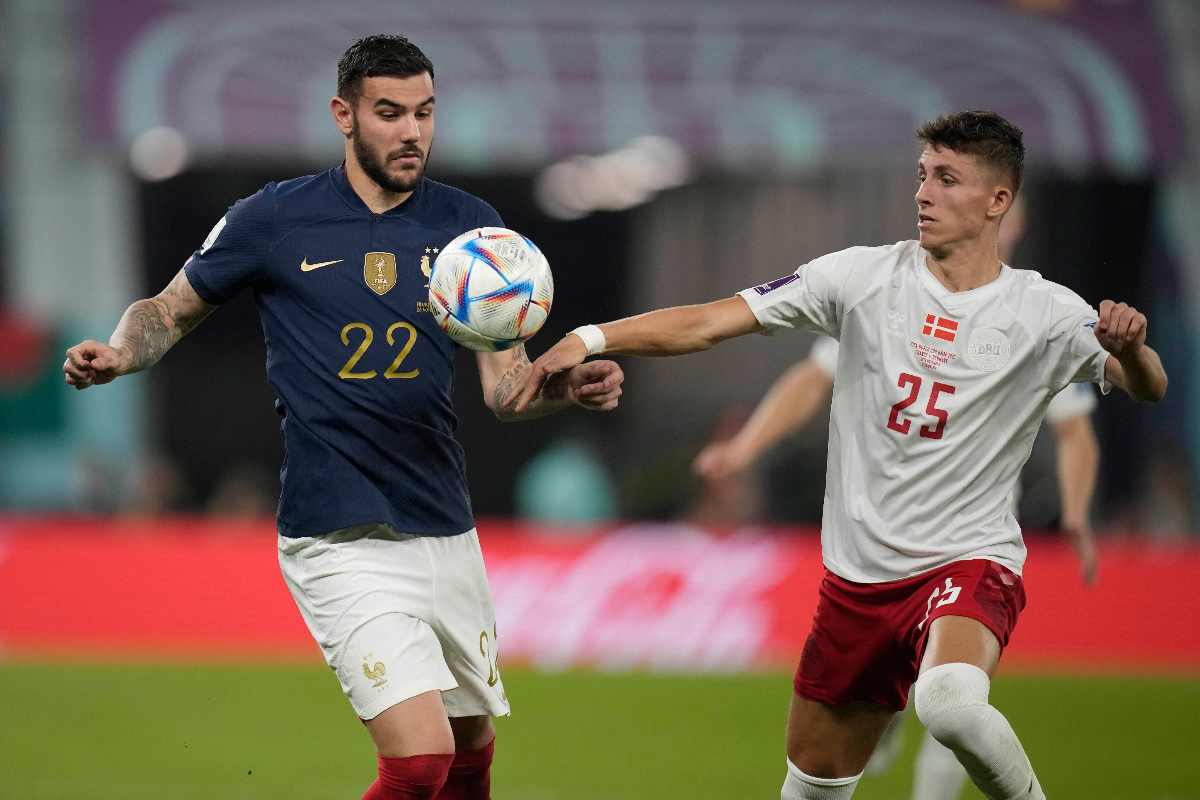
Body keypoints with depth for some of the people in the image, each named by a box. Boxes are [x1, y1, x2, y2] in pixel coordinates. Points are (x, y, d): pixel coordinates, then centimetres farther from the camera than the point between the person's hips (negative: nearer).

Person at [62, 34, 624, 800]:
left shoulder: (470, 224, 6)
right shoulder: (275, 219, -2)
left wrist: (568, 385, -17)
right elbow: (170, 311, 10)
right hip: (342, 542, -4)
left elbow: (505, 385, 4)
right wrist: (119, 353, -11)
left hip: (448, 534, 5)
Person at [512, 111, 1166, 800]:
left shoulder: (1046, 315, -4)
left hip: (969, 561, -4)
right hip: (857, 573, 4)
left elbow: (1148, 388, -11)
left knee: (950, 703, -36)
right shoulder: (866, 277, -1)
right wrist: (591, 338, -14)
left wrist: (1131, 347, -34)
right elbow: (708, 324, -3)